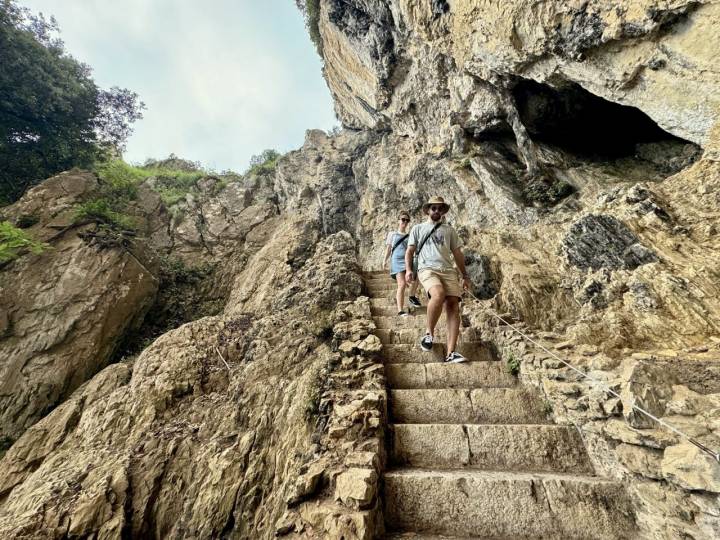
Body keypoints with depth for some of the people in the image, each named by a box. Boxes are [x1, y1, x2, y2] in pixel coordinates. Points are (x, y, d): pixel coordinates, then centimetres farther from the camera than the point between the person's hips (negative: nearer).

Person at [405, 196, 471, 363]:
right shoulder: (418, 228, 19)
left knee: (453, 306, -13)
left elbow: (457, 254, 23)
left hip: (448, 270, 4)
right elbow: (409, 251, 12)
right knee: (438, 295, -33)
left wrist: (465, 276, 17)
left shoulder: (449, 230, 25)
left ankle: (451, 353, -13)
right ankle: (429, 333, -10)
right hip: (427, 269, -3)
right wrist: (408, 269, -6)